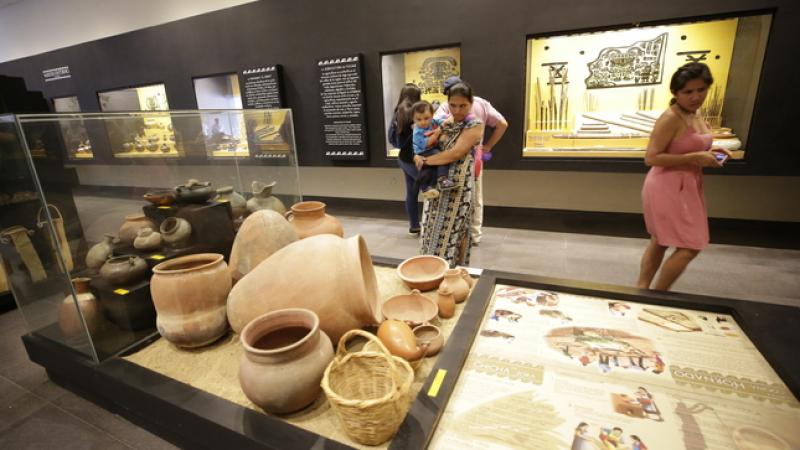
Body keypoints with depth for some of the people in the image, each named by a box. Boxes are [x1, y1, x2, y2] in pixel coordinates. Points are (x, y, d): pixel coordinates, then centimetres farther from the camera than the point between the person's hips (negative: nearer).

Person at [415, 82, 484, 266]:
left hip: (458, 185, -6)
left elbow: (455, 154, -22)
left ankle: (454, 268, 19)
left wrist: (424, 160, -18)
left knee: (453, 228, 2)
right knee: (435, 225, 13)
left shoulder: (475, 125, -12)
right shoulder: (446, 121, 8)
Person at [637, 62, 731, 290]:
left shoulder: (695, 116, 10)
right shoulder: (670, 118, -19)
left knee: (660, 242, 15)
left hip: (685, 186, 10)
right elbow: (651, 157, -24)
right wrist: (695, 158, -23)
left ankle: (641, 289, 26)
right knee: (690, 247, -3)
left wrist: (708, 152, 5)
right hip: (668, 188, -10)